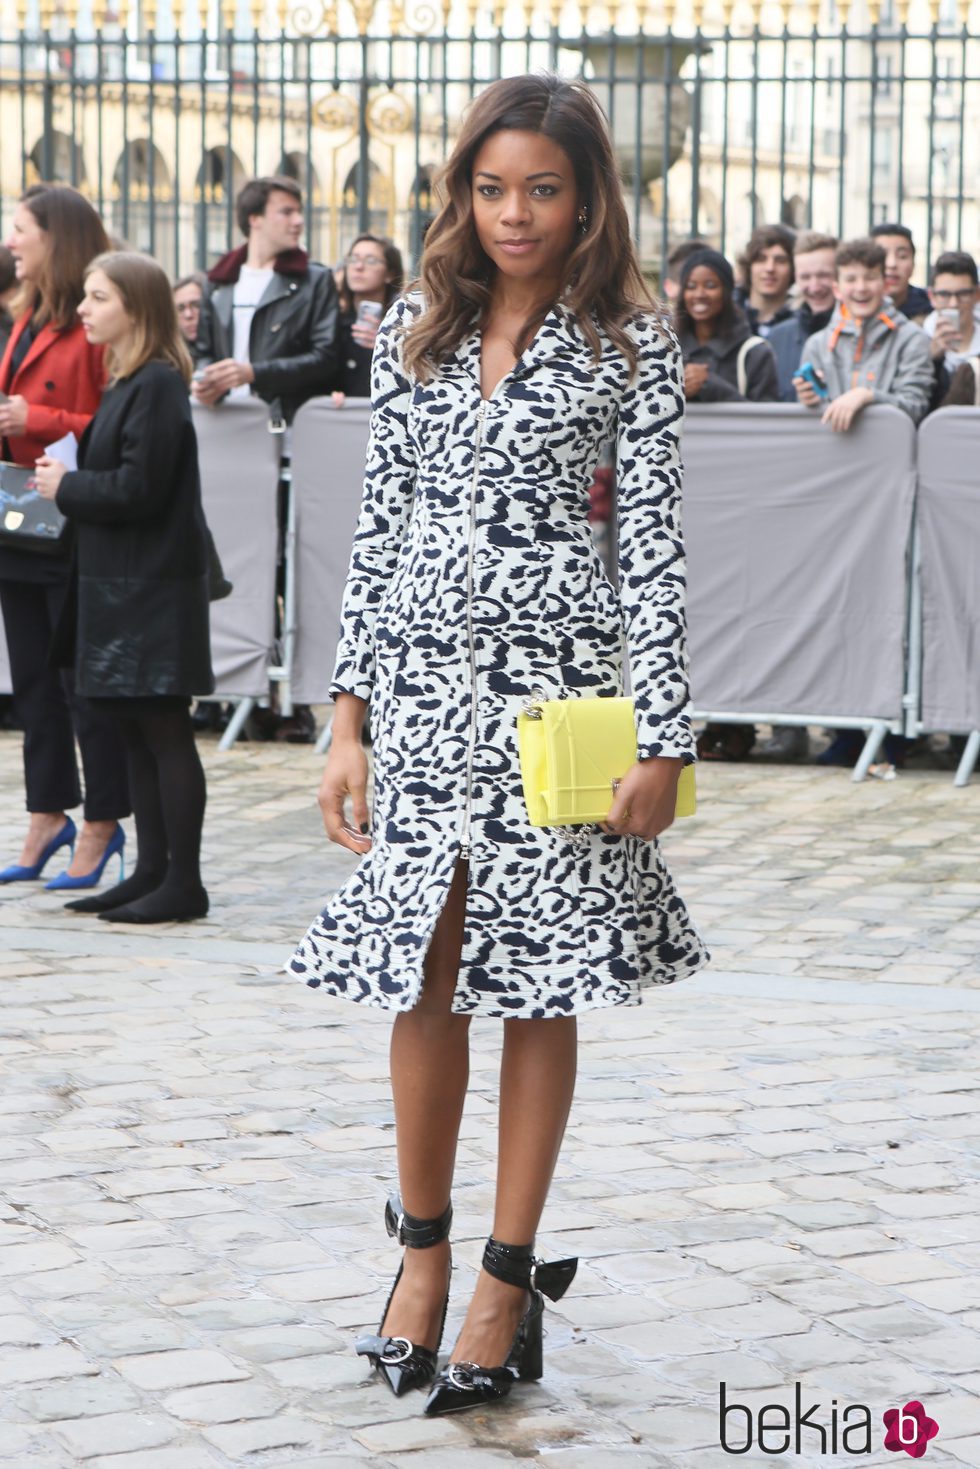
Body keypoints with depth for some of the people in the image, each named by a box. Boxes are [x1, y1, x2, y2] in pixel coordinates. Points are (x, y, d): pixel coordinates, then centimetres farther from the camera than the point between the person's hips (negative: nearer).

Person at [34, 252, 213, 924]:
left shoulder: (158, 385, -16)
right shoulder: (127, 382, 15)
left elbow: (138, 489, -21)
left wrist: (67, 486, -10)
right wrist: (65, 479, 4)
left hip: (154, 588, -10)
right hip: (121, 582, 10)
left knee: (164, 731, -5)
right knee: (136, 730, 12)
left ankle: (183, 884, 0)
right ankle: (152, 872, 18)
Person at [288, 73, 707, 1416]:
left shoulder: (630, 340, 0)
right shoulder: (415, 331, 9)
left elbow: (654, 545, -3)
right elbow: (380, 526, 9)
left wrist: (663, 739, -8)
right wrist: (349, 720, 4)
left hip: (558, 669, -3)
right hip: (423, 670, 3)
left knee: (538, 980, 2)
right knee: (425, 971, 5)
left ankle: (510, 1276, 13)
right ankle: (423, 1243, 23)